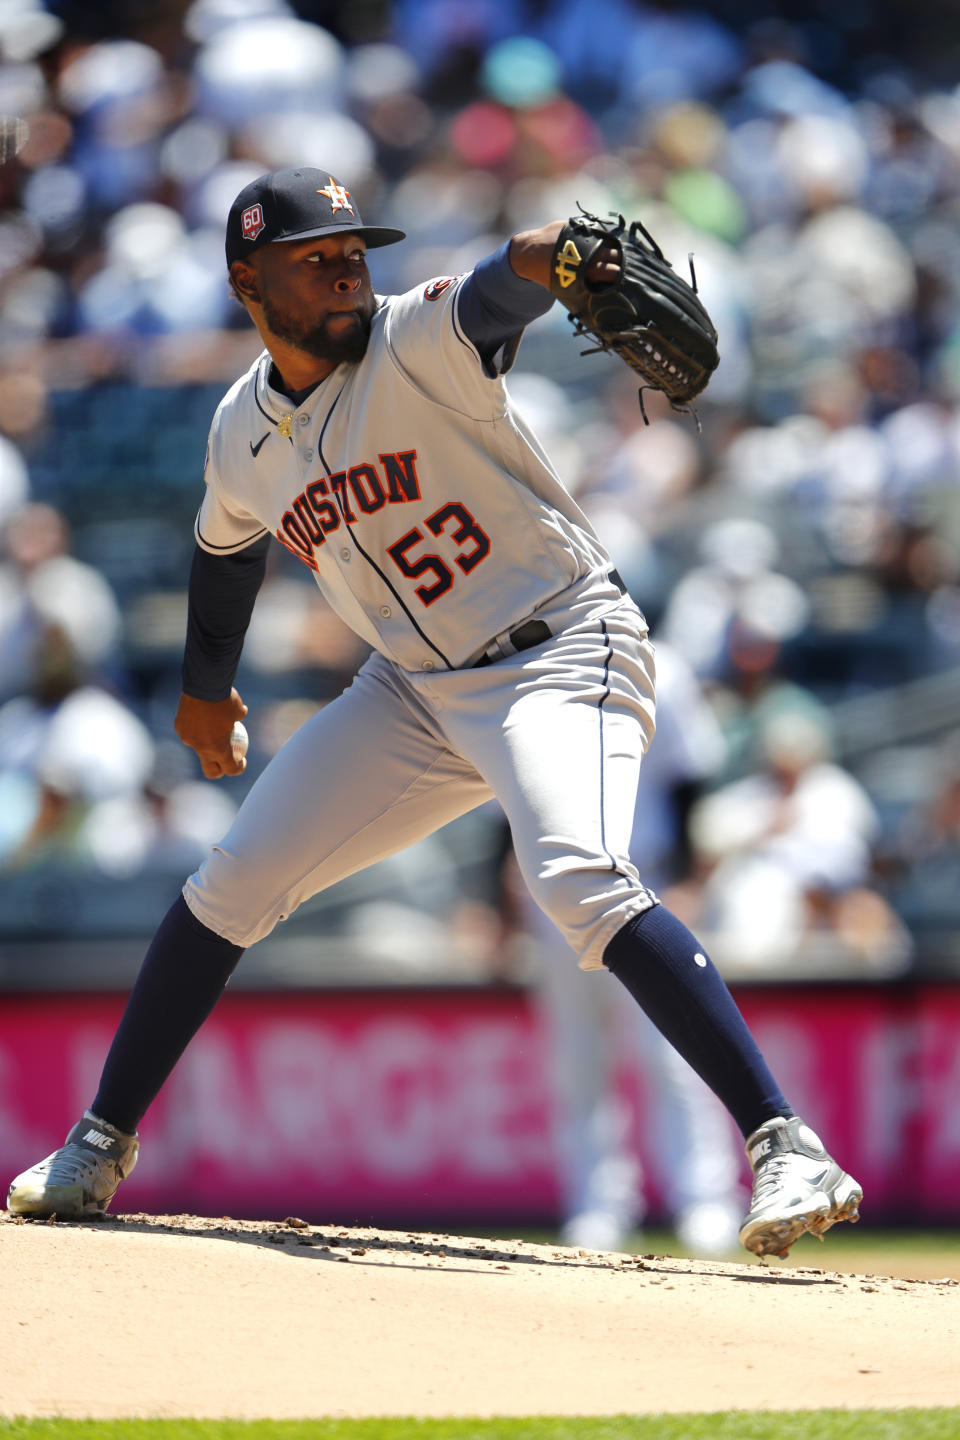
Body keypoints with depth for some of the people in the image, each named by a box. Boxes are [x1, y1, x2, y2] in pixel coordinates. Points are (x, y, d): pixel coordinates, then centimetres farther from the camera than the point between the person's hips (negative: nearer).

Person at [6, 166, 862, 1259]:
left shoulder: (414, 342, -16)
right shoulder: (241, 433, 4)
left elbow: (493, 296, -39)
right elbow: (227, 546, 26)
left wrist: (553, 256, -62)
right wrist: (203, 690, 37)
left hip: (561, 655, -7)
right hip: (416, 688, 7)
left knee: (581, 884, -31)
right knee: (232, 883, 5)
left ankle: (787, 1148, -33)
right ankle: (99, 1147, 22)